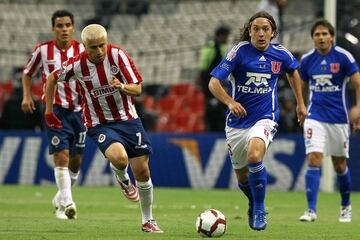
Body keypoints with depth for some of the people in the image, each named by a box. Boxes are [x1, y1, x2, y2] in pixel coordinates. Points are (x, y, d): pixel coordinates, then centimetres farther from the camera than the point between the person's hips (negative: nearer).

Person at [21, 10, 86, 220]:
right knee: (61, 156, -16)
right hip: (55, 109, -3)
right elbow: (27, 73, 13)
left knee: (76, 160, 8)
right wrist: (27, 96, 0)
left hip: (78, 111, 3)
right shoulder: (42, 50, -3)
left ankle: (62, 198, 29)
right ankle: (66, 203, -19)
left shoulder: (82, 50, -1)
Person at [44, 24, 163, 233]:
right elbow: (52, 79, 6)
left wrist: (122, 86, -36)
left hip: (128, 119, 2)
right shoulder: (77, 65, -14)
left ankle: (148, 221, 20)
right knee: (119, 157, -31)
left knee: (142, 171, -1)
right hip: (99, 124, -1)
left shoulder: (117, 55, -15)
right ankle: (123, 179, 8)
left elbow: (137, 89, -14)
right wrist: (49, 111, 11)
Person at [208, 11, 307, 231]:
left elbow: (293, 71, 23)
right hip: (237, 121, 1)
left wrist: (300, 103, 24)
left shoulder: (281, 54, -1)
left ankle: (259, 210, -15)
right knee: (242, 175, 12)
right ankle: (254, 203, 45)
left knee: (254, 155, -30)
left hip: (265, 118, -1)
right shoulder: (240, 51, -10)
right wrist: (230, 102, -30)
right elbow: (214, 83, -13)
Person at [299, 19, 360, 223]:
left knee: (340, 164, 9)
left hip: (338, 118, -1)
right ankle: (311, 210, -16)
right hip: (315, 117, 1)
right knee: (314, 160, -14)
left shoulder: (343, 57, -8)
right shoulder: (307, 60, 2)